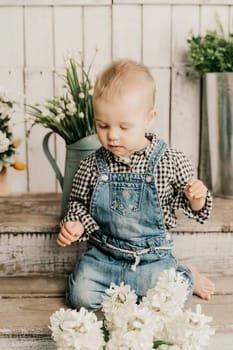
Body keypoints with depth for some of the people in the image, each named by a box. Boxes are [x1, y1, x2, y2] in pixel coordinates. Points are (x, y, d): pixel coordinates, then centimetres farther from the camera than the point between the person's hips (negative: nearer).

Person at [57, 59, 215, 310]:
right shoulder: (92, 166, -6)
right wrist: (75, 224, -12)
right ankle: (128, 287, 12)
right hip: (103, 256, 2)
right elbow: (79, 203, 9)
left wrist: (196, 197, -19)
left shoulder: (171, 162, -9)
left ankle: (187, 277, 16)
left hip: (152, 258, -2)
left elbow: (192, 206, 3)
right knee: (79, 296, -15)